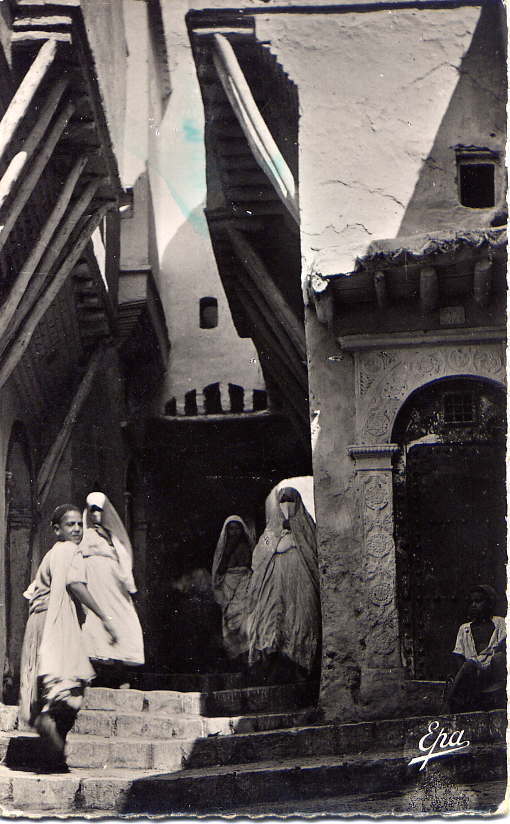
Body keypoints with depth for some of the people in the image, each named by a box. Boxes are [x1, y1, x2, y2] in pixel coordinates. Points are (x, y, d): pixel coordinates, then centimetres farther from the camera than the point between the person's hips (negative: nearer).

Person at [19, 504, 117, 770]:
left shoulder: (50, 554, 25)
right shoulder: (70, 551, -2)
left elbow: (32, 592, 27)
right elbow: (75, 585, -17)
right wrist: (104, 618, -19)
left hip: (38, 619, 9)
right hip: (58, 621, -9)